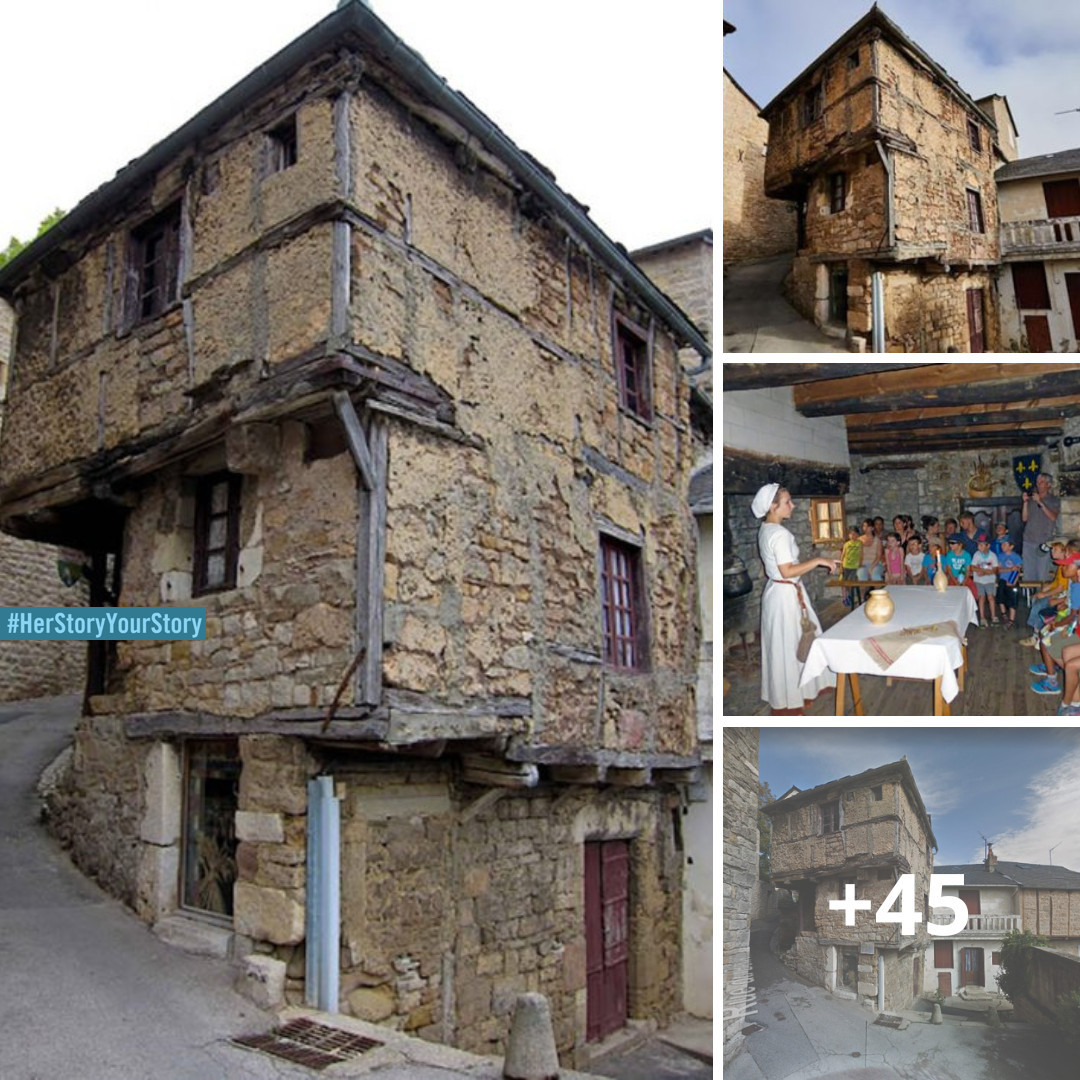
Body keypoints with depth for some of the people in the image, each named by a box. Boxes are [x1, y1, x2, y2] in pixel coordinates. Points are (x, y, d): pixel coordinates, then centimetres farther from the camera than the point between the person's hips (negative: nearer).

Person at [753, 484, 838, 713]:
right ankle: (788, 697, 14)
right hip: (786, 594, -9)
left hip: (776, 590, 9)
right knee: (789, 645, 2)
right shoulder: (780, 534, -23)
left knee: (781, 645, 18)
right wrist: (819, 561, -22)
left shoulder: (765, 530, 7)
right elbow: (787, 571, -26)